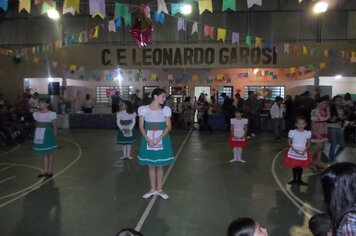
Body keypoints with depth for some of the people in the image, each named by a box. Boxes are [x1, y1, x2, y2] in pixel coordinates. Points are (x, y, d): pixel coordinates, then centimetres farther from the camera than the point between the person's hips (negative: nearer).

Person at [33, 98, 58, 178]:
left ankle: (50, 171, 18)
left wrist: (54, 136, -6)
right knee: (44, 153, 13)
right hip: (39, 134, 5)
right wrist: (37, 135, 6)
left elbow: (54, 126, -5)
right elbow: (37, 125, 10)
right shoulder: (36, 114, 5)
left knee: (49, 153, 7)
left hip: (48, 134, -5)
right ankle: (45, 171, 22)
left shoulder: (51, 114, -9)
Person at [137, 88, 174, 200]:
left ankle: (159, 189, 22)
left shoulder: (165, 109, -1)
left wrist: (158, 139, -17)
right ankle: (153, 189, 23)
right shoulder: (144, 109, -2)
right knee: (151, 165, 9)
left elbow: (169, 126, -5)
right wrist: (148, 139, -17)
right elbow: (141, 126, -3)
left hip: (162, 140, 0)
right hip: (148, 139, 0)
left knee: (160, 165, 8)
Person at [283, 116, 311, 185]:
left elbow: (309, 143, 3)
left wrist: (305, 150, -12)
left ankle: (299, 180, 26)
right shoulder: (292, 132, -9)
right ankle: (294, 179, 23)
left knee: (301, 166, 10)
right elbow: (289, 142, -4)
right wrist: (294, 149, -16)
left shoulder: (307, 133, -4)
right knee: (294, 166, 8)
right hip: (293, 152, -1)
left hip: (303, 152, 1)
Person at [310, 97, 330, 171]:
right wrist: (317, 134, -20)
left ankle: (318, 163, 20)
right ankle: (313, 163, 9)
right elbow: (313, 123, -17)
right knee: (318, 147, -6)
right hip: (317, 132, -7)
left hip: (324, 131, 7)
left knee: (321, 147, 10)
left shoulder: (325, 110, 3)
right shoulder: (314, 111, -17)